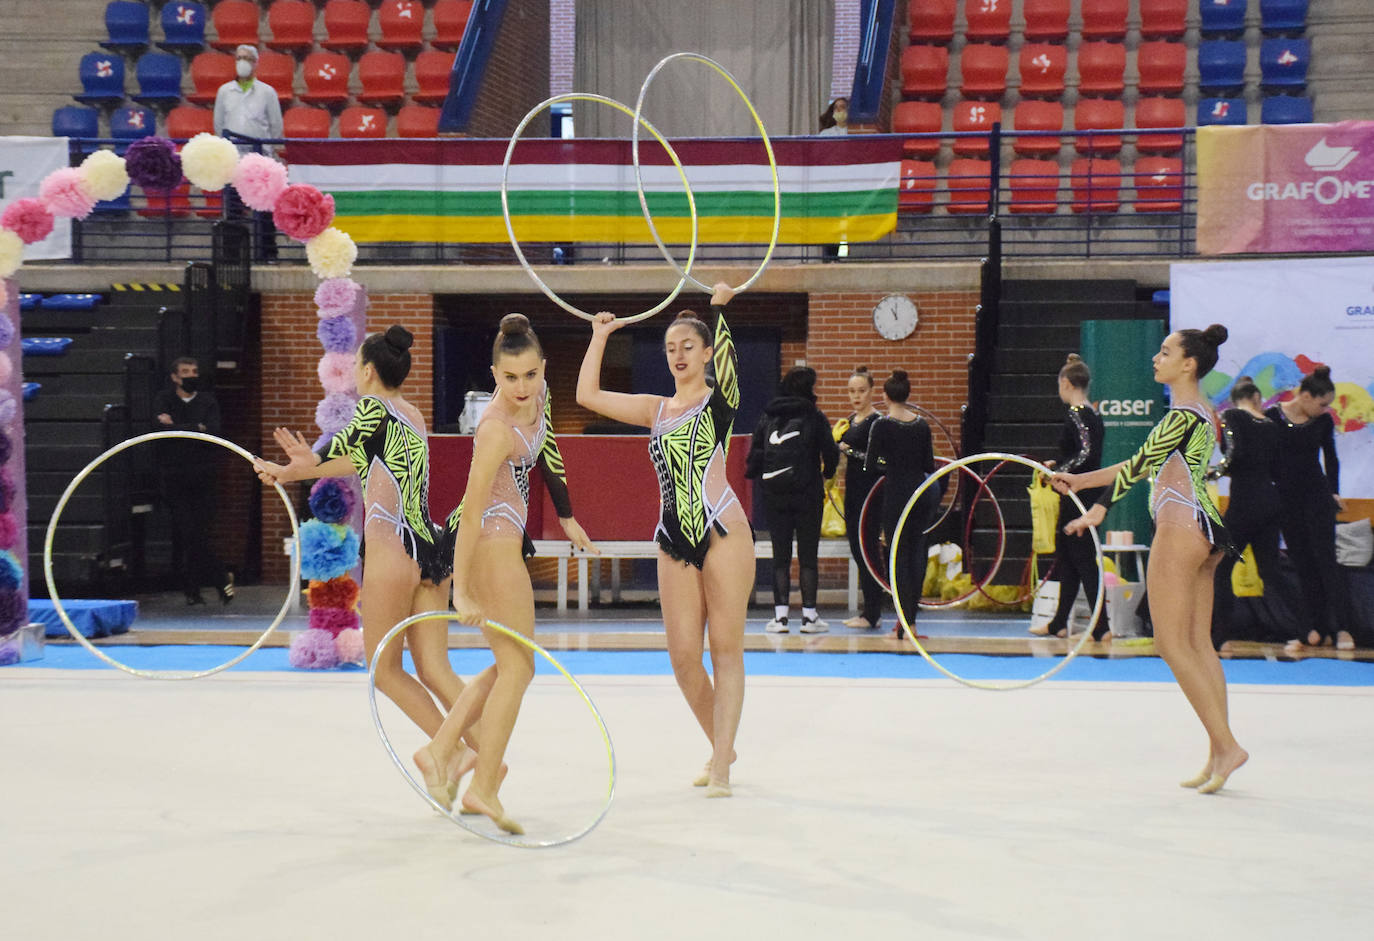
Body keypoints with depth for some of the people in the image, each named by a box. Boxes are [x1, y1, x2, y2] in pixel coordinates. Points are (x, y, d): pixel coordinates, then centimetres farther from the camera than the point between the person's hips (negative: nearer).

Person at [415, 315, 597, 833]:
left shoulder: (538, 396, 0)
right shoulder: (498, 427, -25)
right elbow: (471, 511, -28)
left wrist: (566, 516, 25)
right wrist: (461, 591, -30)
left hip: (505, 540, 9)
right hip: (492, 541, -9)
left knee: (509, 664, 14)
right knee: (518, 667, -7)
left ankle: (440, 749, 13)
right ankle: (483, 788, -6)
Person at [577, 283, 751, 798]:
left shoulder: (720, 397, 3)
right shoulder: (657, 410, 17)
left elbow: (725, 363, -20)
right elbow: (588, 395, 16)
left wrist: (719, 308, -26)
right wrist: (600, 335, 20)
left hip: (722, 530, -5)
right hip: (674, 541, 5)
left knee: (726, 648, -5)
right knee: (682, 656, 1)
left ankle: (720, 765, -6)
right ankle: (721, 747, 22)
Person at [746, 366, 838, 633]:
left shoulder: (768, 417, 5)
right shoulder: (814, 417, -4)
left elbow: (755, 454, 5)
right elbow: (830, 453, -3)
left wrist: (754, 474, 22)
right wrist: (827, 473, 17)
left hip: (774, 495, 3)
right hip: (807, 495, -3)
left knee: (780, 556, 7)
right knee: (808, 556, 4)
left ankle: (780, 615, 4)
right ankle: (809, 615, 4)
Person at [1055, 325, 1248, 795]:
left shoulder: (1182, 414, -13)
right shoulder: (1201, 414, 19)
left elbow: (1140, 465, -17)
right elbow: (1147, 463, 23)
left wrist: (1099, 509, -14)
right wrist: (1081, 480, 24)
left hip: (1180, 527, -10)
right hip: (1203, 530, 10)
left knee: (1172, 642, -7)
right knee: (1199, 644, 8)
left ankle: (1225, 744, -10)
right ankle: (1219, 755, 8)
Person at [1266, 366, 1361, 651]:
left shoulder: (1323, 421, 1)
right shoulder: (1273, 417, -4)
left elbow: (1330, 458, 13)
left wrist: (1334, 492, 7)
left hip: (1317, 495, 0)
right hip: (1286, 497, 0)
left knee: (1325, 558, -8)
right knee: (1302, 563, 3)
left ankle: (1343, 628, -9)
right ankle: (1318, 629, 7)